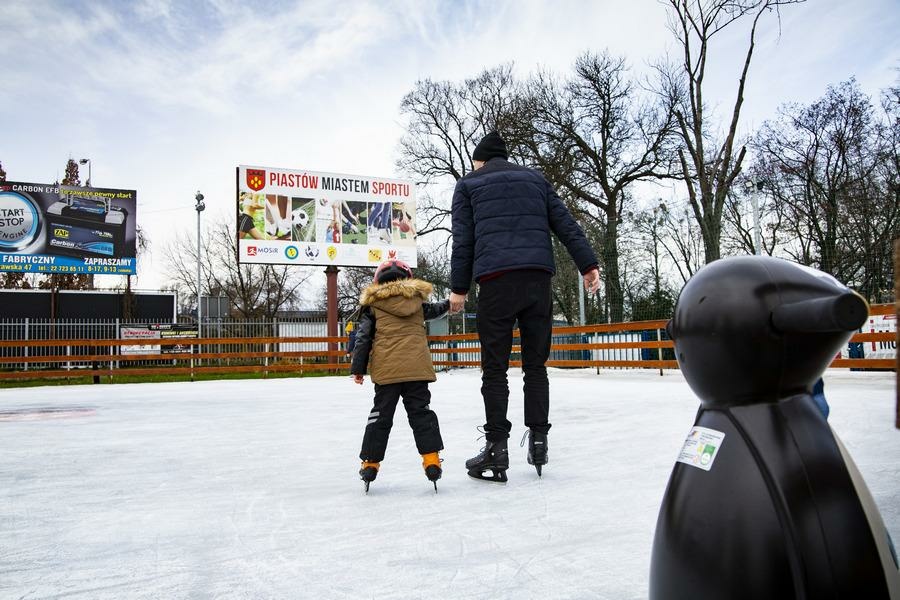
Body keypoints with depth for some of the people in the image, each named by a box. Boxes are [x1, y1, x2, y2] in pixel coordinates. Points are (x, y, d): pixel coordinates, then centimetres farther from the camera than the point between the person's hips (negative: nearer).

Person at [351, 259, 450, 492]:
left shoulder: (372, 305, 7)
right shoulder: (417, 301, 14)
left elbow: (363, 338, 2)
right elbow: (434, 310, 35)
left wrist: (358, 368, 5)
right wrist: (449, 303, 56)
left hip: (386, 371, -1)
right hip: (417, 369, 1)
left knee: (380, 415, 8)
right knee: (422, 412, 8)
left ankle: (370, 462, 12)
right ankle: (431, 459, 1)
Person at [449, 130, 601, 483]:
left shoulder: (468, 184, 16)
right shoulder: (535, 179, 23)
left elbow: (463, 240, 6)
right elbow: (565, 224, 14)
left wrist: (459, 288, 6)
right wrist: (588, 264, 9)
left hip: (496, 279, -3)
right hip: (538, 276, 3)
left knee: (495, 368, 0)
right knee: (535, 364, 10)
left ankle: (496, 449, -1)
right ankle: (538, 440, 11)